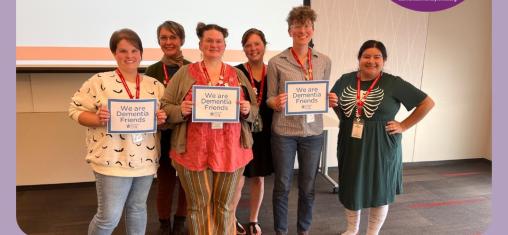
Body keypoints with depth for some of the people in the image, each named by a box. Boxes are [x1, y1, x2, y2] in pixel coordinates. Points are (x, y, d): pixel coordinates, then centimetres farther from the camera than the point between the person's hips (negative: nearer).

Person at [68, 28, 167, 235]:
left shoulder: (154, 85, 5)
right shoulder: (100, 81, -6)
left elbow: (165, 116, 12)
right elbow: (75, 110, -3)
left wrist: (162, 119, -11)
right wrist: (97, 119, -21)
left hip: (145, 160, 4)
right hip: (113, 160, -4)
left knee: (137, 209, 19)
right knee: (109, 216, 1)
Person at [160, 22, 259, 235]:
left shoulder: (238, 75, 10)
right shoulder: (184, 73, 4)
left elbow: (254, 111, 12)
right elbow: (165, 107, 3)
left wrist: (247, 110, -10)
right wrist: (181, 110, -17)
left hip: (231, 151, 2)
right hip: (194, 151, -1)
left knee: (225, 205, 13)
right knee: (198, 205, 9)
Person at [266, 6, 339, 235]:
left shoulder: (324, 61, 4)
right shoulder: (276, 62, -5)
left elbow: (324, 95, 12)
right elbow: (269, 99, -1)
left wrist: (331, 101, -9)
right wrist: (277, 103, -22)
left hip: (313, 131, 3)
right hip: (284, 132, -2)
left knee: (308, 186, 14)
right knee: (282, 186, 10)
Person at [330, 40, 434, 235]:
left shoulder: (393, 83, -9)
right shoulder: (346, 80, 0)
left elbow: (427, 103, -5)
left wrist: (404, 126, -8)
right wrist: (344, 119, 2)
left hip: (381, 148, -3)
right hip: (351, 146, 3)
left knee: (379, 192, 10)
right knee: (350, 189, 15)